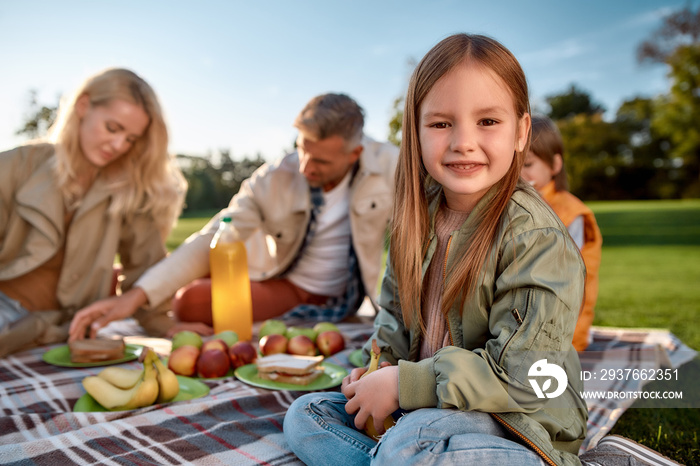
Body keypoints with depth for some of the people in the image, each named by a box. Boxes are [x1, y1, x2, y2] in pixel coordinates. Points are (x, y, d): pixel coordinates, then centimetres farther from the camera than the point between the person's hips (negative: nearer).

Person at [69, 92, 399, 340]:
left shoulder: (388, 166, -16)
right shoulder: (271, 181, -15)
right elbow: (208, 243, -18)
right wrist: (136, 295, -30)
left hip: (345, 302, 1)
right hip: (285, 289, -1)